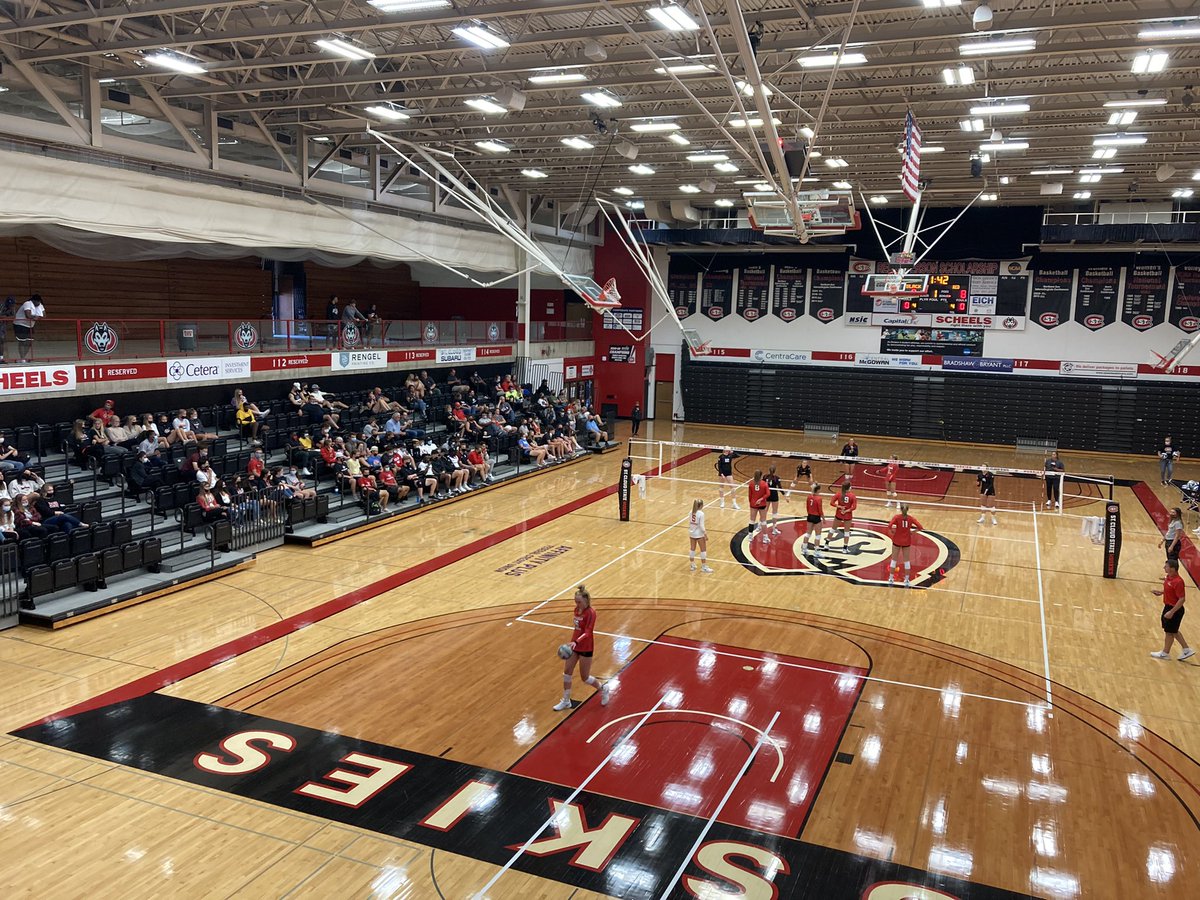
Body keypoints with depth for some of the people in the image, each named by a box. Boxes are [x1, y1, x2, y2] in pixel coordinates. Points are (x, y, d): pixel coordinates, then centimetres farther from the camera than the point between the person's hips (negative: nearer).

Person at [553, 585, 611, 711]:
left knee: (585, 677, 3)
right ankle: (566, 701, 18)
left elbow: (588, 632, -29)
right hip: (574, 645, 7)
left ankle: (603, 689, 31)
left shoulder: (591, 613, -20)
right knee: (566, 672, 5)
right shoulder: (577, 609, 2)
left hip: (586, 648, -7)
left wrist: (576, 642, -43)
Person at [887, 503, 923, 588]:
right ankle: (906, 580, 14)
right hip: (906, 542, 1)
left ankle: (891, 579, 15)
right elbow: (919, 527, -12)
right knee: (906, 560, 12)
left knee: (894, 559, 11)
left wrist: (892, 532, -5)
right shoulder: (910, 518, -5)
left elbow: (889, 526, -24)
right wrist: (912, 532, -1)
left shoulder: (896, 517, -10)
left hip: (897, 541, -1)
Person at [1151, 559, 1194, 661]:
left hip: (1175, 609, -9)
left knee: (1169, 631, 9)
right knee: (1173, 631, 22)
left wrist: (1171, 612, -28)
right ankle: (1187, 650, 34)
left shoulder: (1178, 582, -28)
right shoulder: (1168, 577, -1)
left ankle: (1165, 653, 26)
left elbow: (1181, 599, -27)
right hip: (1168, 607, 9)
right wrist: (1161, 592, 3)